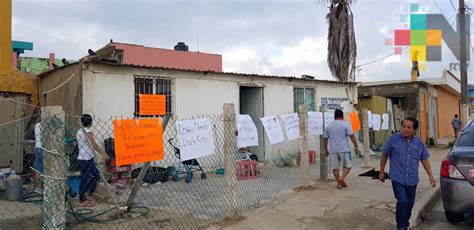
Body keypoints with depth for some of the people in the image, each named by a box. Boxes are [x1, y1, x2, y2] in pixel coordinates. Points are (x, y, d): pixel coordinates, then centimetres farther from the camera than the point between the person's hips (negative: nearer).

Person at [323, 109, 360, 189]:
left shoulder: (328, 126, 8)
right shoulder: (345, 124, -3)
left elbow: (325, 138, 13)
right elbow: (352, 136, -7)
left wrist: (325, 149, 23)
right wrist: (356, 147, 0)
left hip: (333, 150, 3)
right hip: (344, 149, -3)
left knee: (335, 167, 9)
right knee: (348, 166, 9)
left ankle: (339, 184, 12)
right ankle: (341, 178, -12)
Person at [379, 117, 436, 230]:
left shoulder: (419, 143, 3)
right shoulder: (393, 139, -6)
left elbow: (424, 160, 10)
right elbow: (384, 155, 2)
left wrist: (431, 176, 5)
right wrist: (382, 172, 5)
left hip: (412, 179, 4)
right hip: (398, 178, -4)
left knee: (409, 204, 13)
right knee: (403, 202, -15)